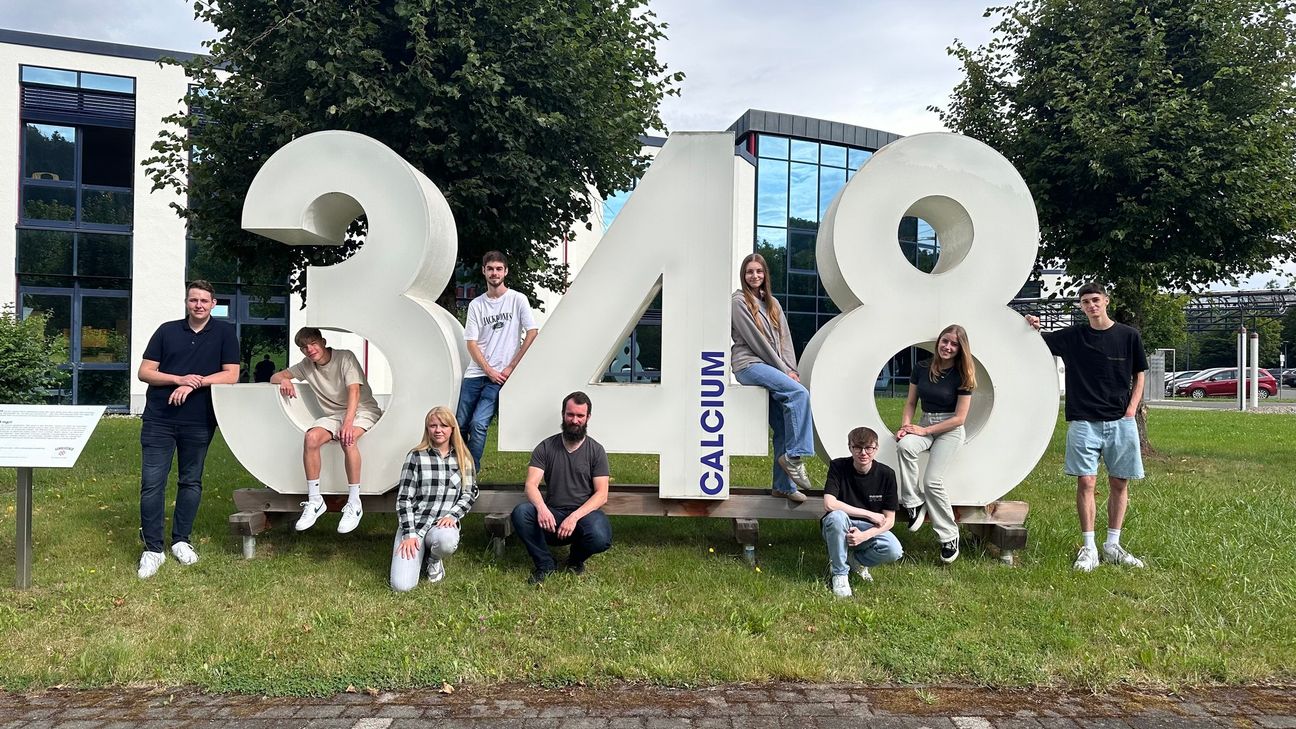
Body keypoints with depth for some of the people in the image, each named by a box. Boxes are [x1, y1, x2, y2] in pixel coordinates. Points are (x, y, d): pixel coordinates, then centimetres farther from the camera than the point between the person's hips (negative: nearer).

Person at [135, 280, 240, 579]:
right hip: (159, 419, 0)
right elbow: (144, 372, 3)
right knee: (151, 483, -4)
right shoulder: (167, 331, 6)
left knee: (191, 482, 11)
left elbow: (231, 375, -4)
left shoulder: (224, 333, 2)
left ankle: (181, 540, 26)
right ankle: (152, 549, 5)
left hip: (198, 421, 0)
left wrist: (195, 383, -16)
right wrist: (179, 379, -13)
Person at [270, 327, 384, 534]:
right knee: (311, 437, -26)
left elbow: (354, 390, -24)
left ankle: (354, 504, -32)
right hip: (333, 415, 5)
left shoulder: (345, 357, -12)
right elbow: (274, 377, 14)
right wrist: (284, 380, -13)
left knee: (347, 438, -37)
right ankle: (314, 501, -17)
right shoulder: (307, 366, 6)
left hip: (362, 410, -5)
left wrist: (348, 422, -40)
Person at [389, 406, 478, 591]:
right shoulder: (416, 456, -1)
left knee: (446, 540, -38)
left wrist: (452, 515, -12)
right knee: (402, 585, -18)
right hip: (414, 523, -1)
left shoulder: (463, 458, 6)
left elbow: (470, 493, 7)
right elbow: (404, 498, -3)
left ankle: (435, 560, 1)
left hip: (444, 524, 1)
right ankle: (422, 551, 17)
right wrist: (409, 534, -11)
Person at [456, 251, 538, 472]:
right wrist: (489, 370, -8)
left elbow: (532, 333, -4)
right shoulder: (476, 305, 8)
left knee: (478, 424, -16)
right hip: (475, 373, 4)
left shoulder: (517, 300, 1)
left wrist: (511, 367, -6)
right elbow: (471, 343, 5)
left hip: (501, 375, -4)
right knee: (460, 425, 3)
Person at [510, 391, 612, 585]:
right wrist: (542, 508, -29)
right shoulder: (546, 447, 5)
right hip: (552, 515, 1)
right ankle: (545, 564, -7)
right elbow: (531, 485, -6)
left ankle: (576, 559, 5)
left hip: (585, 513, -1)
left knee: (600, 538, -34)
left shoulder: (596, 450, 3)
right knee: (520, 512, -28)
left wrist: (575, 517, -21)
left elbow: (601, 494, -5)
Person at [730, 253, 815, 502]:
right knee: (800, 393, -26)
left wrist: (791, 369, -1)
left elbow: (784, 338, 15)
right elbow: (756, 341, -7)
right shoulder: (738, 301, -2)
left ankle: (783, 485, 0)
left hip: (772, 368, 6)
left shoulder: (772, 303, 20)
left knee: (782, 427, -4)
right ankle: (793, 455, -18)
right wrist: (784, 370, -8)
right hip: (749, 365, -6)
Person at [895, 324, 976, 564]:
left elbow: (959, 418, -9)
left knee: (932, 481, -20)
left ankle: (950, 537, -4)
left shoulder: (962, 376, -8)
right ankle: (913, 504, -20)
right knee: (904, 446, -32)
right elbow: (911, 402, 11)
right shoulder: (922, 369, 3)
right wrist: (905, 425, -8)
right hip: (924, 424, 4)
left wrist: (925, 431, -14)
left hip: (950, 429, -4)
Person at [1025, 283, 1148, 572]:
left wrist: (1131, 409, -2)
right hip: (1083, 421, -1)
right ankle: (1089, 548, 1)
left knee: (1120, 483, 5)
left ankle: (1112, 546, 16)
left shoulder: (1128, 336, 4)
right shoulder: (1072, 336, 4)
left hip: (1121, 422, 1)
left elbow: (1139, 375, 10)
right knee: (1086, 482, -5)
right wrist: (1032, 328, -13)